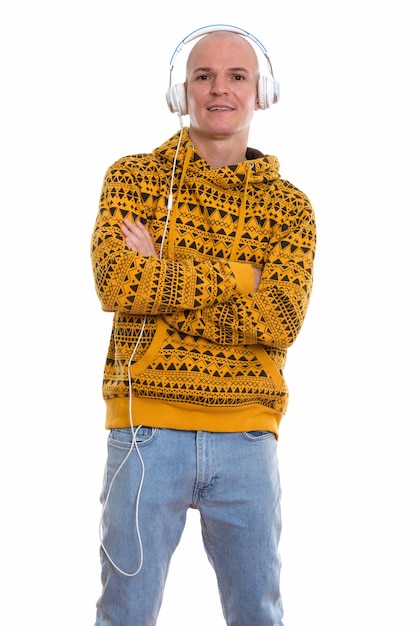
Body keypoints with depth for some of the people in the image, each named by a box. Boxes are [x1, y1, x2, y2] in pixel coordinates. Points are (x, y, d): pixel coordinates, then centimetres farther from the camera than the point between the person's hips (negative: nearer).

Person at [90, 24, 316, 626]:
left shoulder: (289, 205, 7)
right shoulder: (133, 177, 4)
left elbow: (281, 320, -9)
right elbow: (116, 281, -14)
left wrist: (161, 280, -12)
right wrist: (240, 276, -11)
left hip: (247, 438, 2)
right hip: (147, 427, -1)